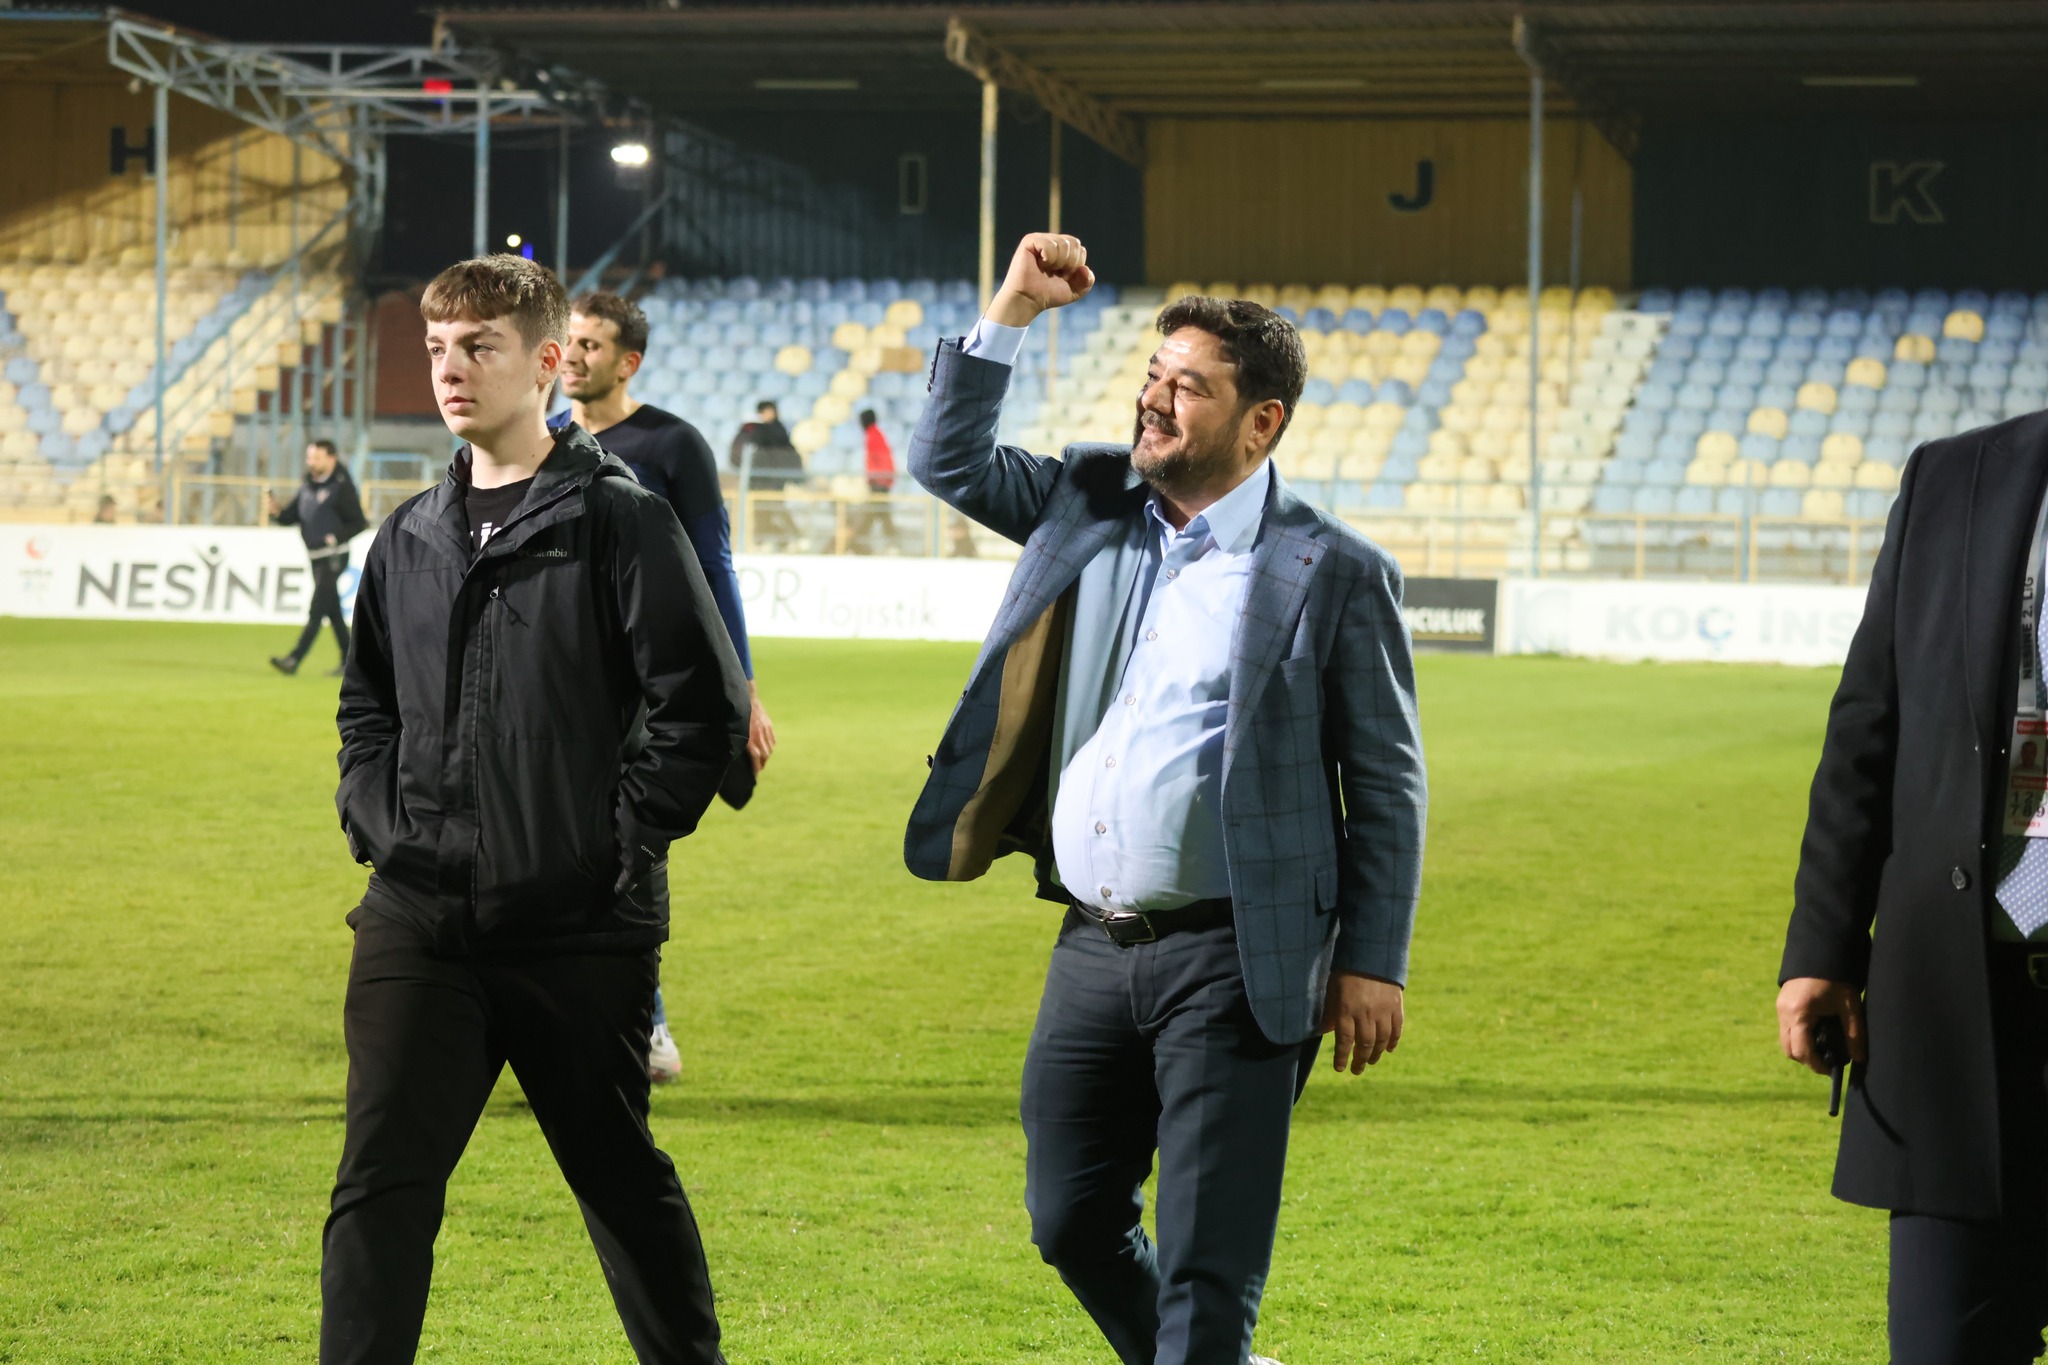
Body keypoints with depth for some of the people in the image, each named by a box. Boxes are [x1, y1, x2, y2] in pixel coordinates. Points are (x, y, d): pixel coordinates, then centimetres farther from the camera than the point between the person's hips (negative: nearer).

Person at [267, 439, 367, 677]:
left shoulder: (341, 487, -11)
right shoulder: (307, 487, 12)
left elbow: (358, 522, -12)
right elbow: (291, 517, 12)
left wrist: (336, 538, -24)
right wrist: (276, 511, -9)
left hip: (334, 557, -8)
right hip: (316, 557, 8)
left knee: (316, 611, -11)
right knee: (333, 612, 11)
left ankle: (294, 660, -17)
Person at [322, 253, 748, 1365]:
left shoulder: (617, 521, -6)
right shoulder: (410, 539, 11)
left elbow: (700, 706, -8)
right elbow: (366, 705, 24)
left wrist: (620, 844, -11)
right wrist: (377, 822, 9)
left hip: (580, 929, -4)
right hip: (417, 924, 4)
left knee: (619, 1175, 12)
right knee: (382, 1182, -6)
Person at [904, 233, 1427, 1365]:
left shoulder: (1332, 572, -5)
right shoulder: (1088, 505, 10)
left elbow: (1386, 784, -4)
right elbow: (947, 460, 17)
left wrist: (1371, 963, -8)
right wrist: (1010, 312, 5)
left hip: (1232, 963, -6)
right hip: (1093, 946, 6)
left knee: (1207, 1264, -4)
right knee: (1072, 1221, 16)